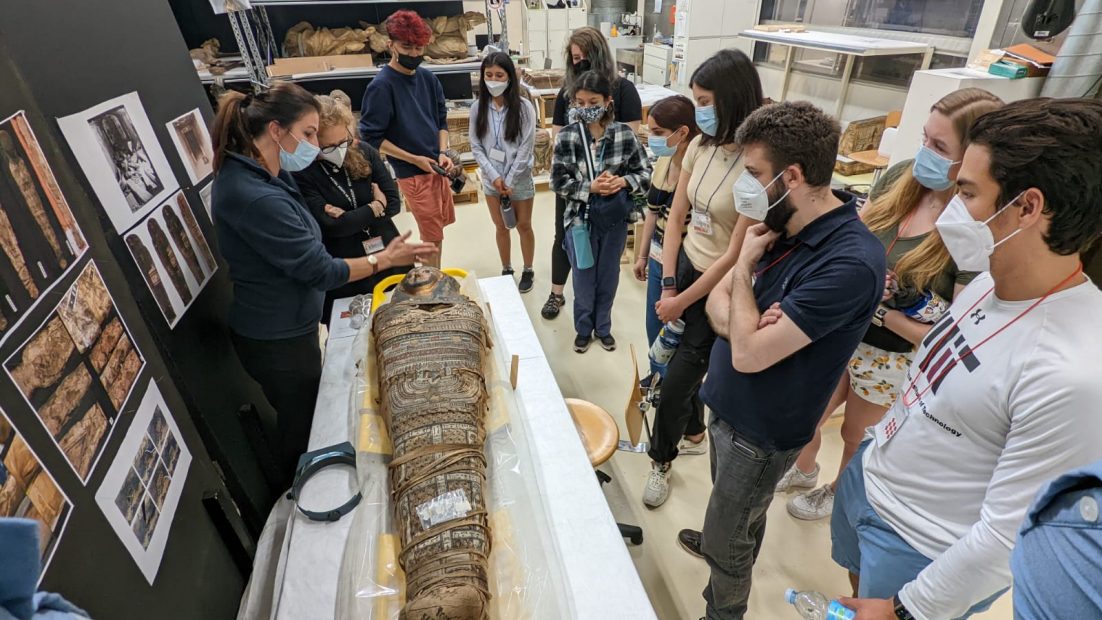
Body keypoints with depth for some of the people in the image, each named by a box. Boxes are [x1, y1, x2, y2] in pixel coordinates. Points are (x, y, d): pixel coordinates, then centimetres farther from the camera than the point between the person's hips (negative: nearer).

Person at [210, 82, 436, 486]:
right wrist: (384, 260, -16)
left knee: (304, 415, 28)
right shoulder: (255, 197, -32)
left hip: (285, 327, 10)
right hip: (277, 341, -10)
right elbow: (319, 270, -26)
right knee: (302, 425, 14)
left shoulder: (258, 175, 0)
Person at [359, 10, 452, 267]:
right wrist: (414, 159, -16)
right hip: (412, 172, -7)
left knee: (437, 230, 16)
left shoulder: (428, 78, 5)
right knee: (433, 237, -1)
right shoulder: (381, 86, -14)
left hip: (436, 166, 7)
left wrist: (443, 153, -4)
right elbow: (371, 137, -13)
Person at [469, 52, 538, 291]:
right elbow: (476, 147, -2)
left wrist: (510, 180, -14)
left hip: (519, 178, -2)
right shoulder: (478, 108, -3)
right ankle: (506, 270, 31)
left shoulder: (524, 107, -12)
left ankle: (528, 271, 28)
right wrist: (494, 176, -12)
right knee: (501, 227, 14)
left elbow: (526, 148, -13)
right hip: (491, 179, 3)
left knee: (523, 226, 11)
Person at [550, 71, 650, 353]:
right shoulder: (567, 136, -10)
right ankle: (584, 328, 35)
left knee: (609, 276, 16)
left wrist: (623, 181, -19)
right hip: (580, 218, -1)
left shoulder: (624, 134, -8)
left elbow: (646, 173, 0)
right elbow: (558, 181, -9)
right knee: (584, 278, 12)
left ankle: (603, 327, 38)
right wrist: (591, 187, -20)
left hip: (615, 219, 1)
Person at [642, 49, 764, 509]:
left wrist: (682, 301, -12)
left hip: (721, 286, -6)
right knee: (681, 364, 17)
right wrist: (667, 284, -2)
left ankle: (662, 459, 30)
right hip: (686, 267, 6)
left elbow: (736, 254, -20)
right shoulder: (701, 146, -1)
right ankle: (693, 434, 47)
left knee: (677, 379, 3)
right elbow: (676, 217, 4)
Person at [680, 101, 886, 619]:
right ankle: (723, 541, 59)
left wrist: (745, 265, -18)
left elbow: (748, 354, -31)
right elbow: (718, 300, 1)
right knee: (735, 513, 32)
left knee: (725, 546, 14)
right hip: (727, 402, 7)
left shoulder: (851, 262, -30)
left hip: (761, 428, -7)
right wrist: (746, 324, -21)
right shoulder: (782, 226, -3)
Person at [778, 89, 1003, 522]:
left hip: (892, 358, -4)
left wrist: (881, 313, -25)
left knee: (857, 435, 22)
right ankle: (803, 471, 56)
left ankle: (839, 494, 54)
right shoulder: (902, 176, -12)